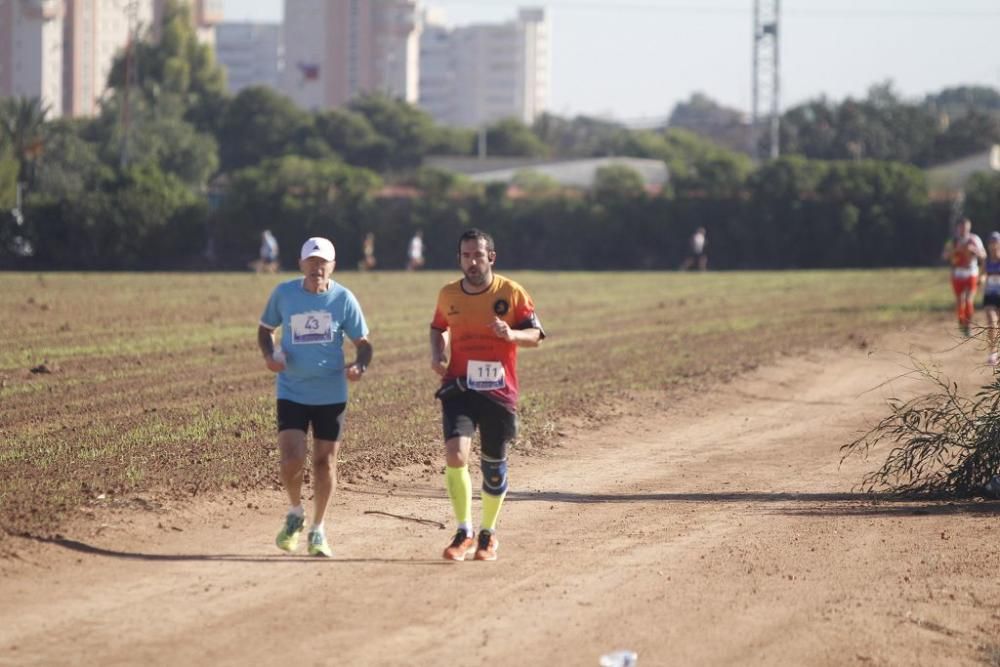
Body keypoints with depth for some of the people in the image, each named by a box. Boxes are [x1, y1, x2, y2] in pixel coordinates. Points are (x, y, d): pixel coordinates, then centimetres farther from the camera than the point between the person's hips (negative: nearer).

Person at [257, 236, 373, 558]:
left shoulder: (343, 299, -4)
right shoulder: (284, 293, -2)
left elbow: (362, 342, 2)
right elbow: (265, 329, 12)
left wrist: (359, 366, -20)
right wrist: (269, 355, -8)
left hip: (331, 394, 0)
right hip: (292, 392, 0)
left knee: (325, 460, 5)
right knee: (292, 460, -12)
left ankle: (317, 530, 21)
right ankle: (295, 514, 18)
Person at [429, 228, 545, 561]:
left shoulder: (511, 292, -4)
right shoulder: (448, 294, 4)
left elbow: (535, 335, -1)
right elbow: (438, 328, 22)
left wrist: (512, 334, -22)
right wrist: (437, 354, 2)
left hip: (499, 390, -1)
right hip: (459, 387, 1)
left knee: (494, 466, 9)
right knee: (455, 455, -19)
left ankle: (488, 533, 30)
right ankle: (464, 533, -8)